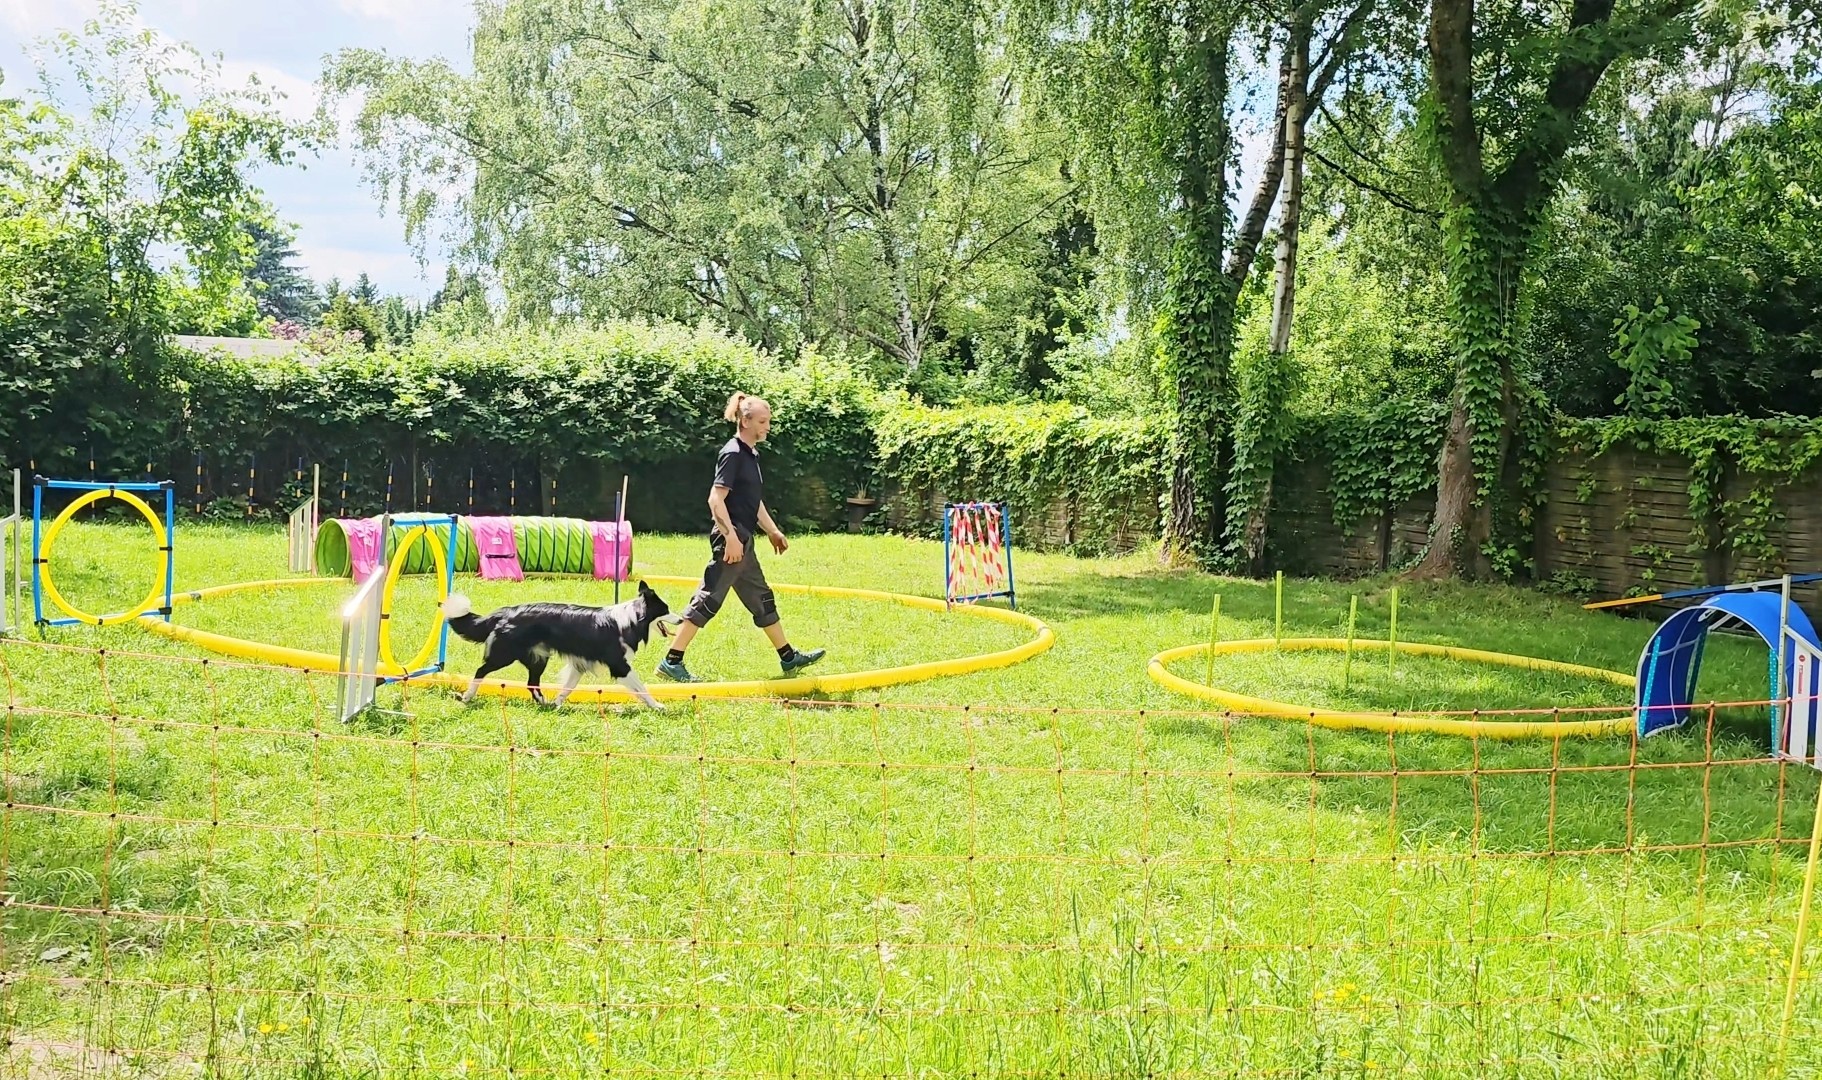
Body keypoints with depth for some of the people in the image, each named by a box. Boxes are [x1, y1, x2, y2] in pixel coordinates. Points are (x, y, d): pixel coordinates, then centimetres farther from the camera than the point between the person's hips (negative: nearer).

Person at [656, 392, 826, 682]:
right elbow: (716, 499, -21)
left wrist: (773, 531, 25)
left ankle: (788, 657, 26)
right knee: (709, 600, -8)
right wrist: (731, 537, -25)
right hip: (731, 540, -10)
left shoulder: (751, 454, 15)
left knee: (761, 598, 17)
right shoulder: (733, 454, -14)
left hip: (743, 540, 10)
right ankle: (672, 661, -5)